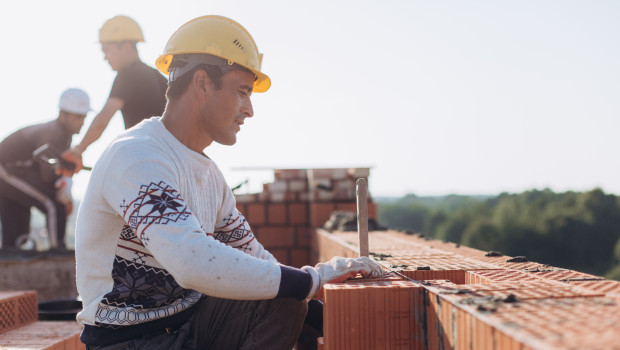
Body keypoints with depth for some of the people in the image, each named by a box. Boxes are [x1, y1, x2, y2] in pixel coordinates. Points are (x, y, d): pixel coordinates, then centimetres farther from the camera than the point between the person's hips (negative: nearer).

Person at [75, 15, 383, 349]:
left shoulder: (207, 171, 12)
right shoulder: (136, 158, -19)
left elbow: (252, 255, 14)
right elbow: (195, 264, -34)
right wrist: (312, 279, -30)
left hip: (190, 319, 8)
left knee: (289, 304, -13)